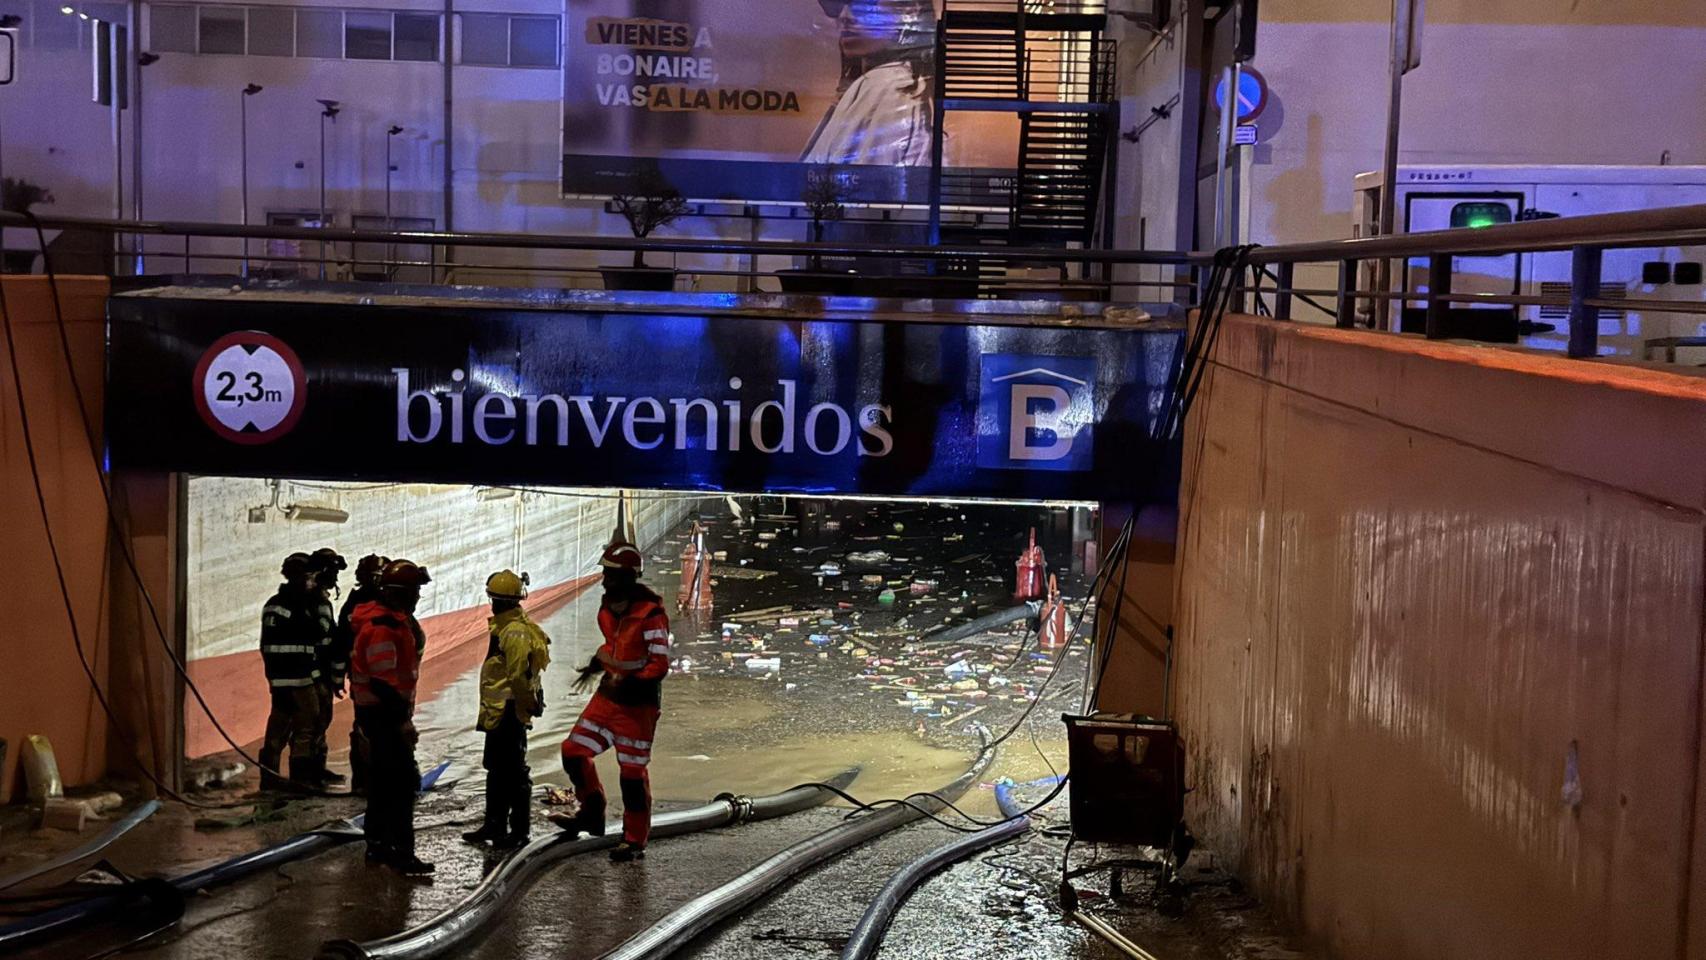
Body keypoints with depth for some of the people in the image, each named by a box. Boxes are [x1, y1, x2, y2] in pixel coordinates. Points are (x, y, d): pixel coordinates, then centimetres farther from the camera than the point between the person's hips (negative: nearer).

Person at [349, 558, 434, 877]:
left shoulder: (397, 621, 12)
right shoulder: (381, 628, -22)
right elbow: (384, 680, -26)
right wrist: (403, 720, -25)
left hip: (384, 710, 11)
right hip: (382, 713, -11)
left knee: (384, 777, 18)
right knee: (404, 779, -11)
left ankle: (378, 843, 30)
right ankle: (402, 853, -9)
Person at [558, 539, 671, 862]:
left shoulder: (649, 614, -20)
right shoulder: (609, 606, 6)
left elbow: (660, 664, -20)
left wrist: (629, 685, -27)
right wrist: (596, 664, 10)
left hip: (638, 703, -8)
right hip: (608, 695, 8)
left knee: (632, 772, 1)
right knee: (574, 751, 6)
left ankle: (634, 841, 14)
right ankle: (593, 814, 24)